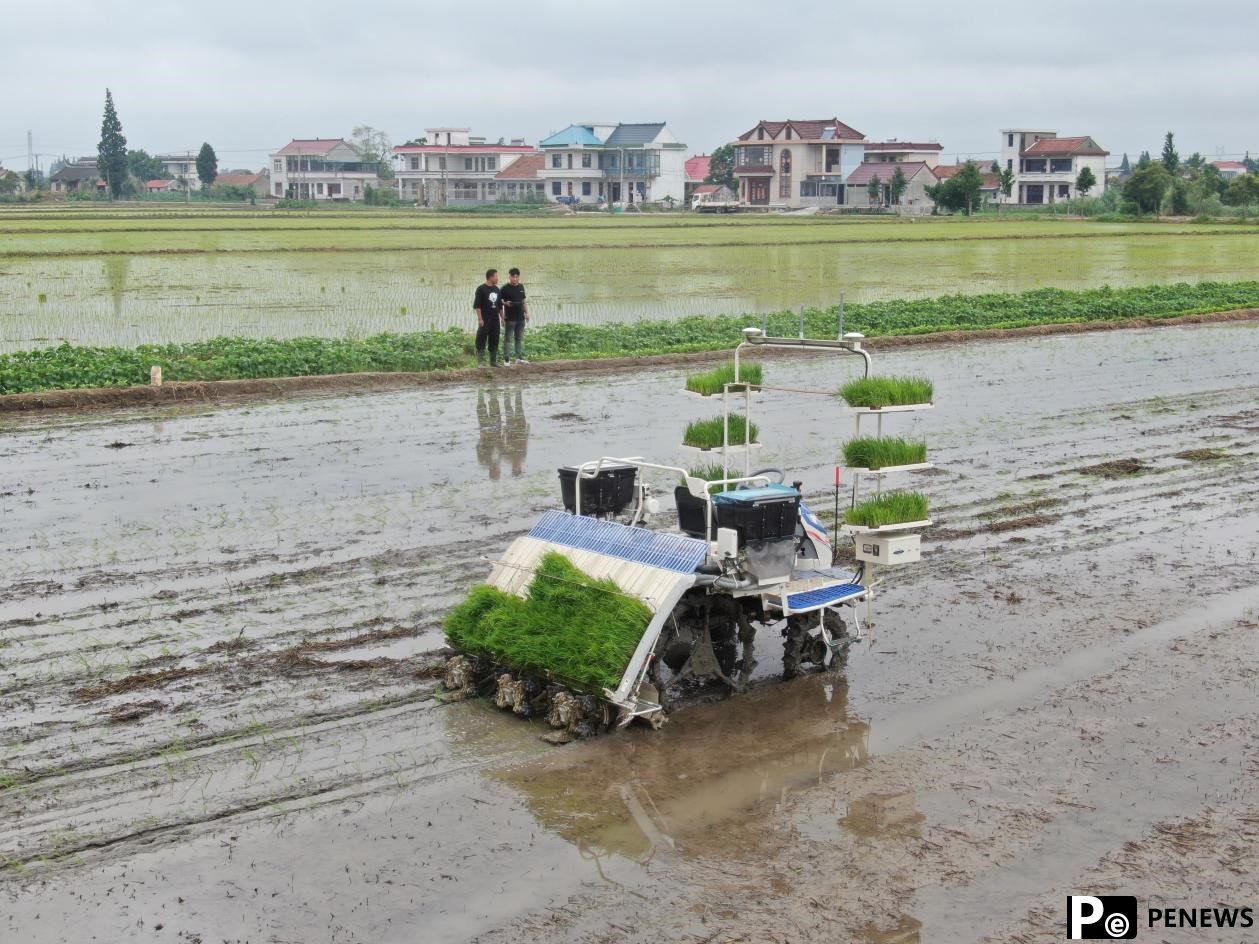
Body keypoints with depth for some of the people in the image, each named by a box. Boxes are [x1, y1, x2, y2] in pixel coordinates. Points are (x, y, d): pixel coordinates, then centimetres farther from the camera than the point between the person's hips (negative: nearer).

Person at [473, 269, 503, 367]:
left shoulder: (497, 289, 13)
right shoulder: (481, 289, -7)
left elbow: (500, 305, 20)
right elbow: (477, 305, -10)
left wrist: (502, 317, 15)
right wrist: (480, 319, -15)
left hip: (495, 320, 6)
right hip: (485, 320, -6)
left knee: (494, 341, 9)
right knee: (482, 341, -4)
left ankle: (493, 361, 16)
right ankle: (480, 362, -2)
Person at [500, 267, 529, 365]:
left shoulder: (521, 287, 11)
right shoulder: (505, 288, -6)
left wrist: (527, 313, 12)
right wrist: (505, 303, -21)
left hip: (520, 318, 6)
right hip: (510, 319, -5)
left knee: (519, 338, 11)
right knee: (508, 339, -2)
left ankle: (519, 357, 16)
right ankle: (506, 359, 0)